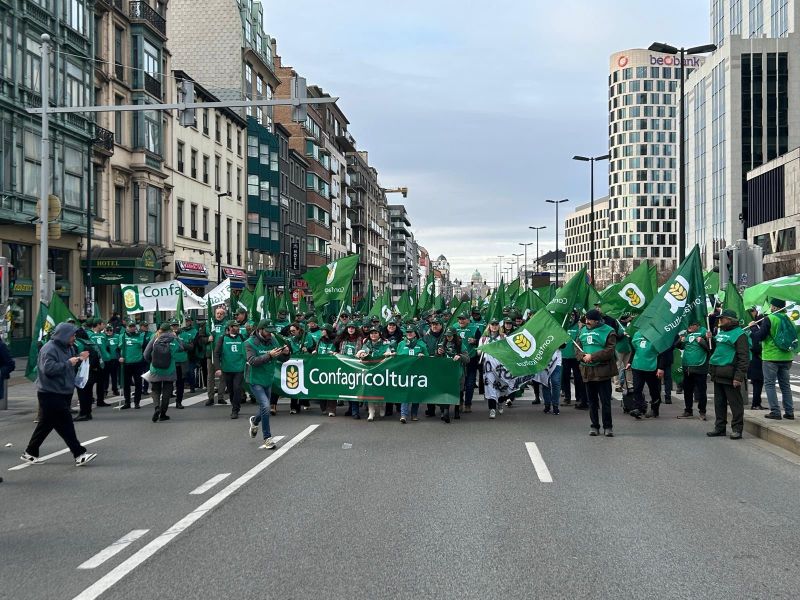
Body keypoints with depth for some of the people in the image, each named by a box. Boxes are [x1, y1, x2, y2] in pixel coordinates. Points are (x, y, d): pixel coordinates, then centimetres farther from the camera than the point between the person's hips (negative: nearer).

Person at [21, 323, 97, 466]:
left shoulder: (68, 348, 14)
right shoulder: (50, 349, -16)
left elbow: (71, 367, 21)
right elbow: (49, 368, -27)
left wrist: (79, 359, 3)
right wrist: (68, 363, -22)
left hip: (63, 393, 10)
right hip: (50, 394, -10)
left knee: (45, 424, 15)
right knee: (65, 424, -9)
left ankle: (30, 453, 25)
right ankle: (79, 454, -9)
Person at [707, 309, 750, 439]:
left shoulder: (739, 334, -9)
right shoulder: (719, 332, 18)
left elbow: (744, 357, -14)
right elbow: (713, 349, 29)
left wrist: (739, 376, -20)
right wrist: (709, 339, 10)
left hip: (730, 375, -9)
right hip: (718, 374, 9)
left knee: (735, 403, -2)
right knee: (719, 403, 13)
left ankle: (737, 429, 3)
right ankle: (720, 427, 20)